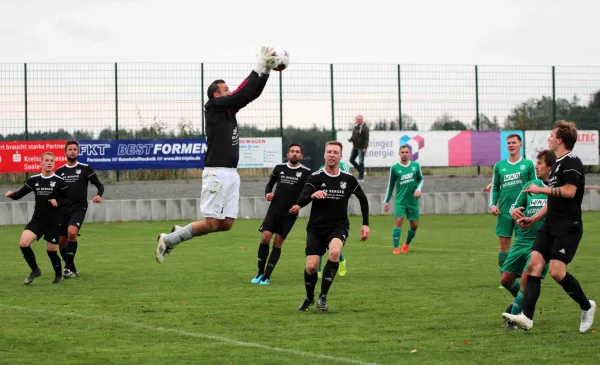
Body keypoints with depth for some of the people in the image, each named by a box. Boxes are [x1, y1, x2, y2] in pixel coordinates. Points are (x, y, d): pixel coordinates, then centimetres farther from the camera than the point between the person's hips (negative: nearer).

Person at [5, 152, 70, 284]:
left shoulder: (59, 181, -4)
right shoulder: (33, 180, 4)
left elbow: (68, 200, 2)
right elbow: (19, 194, 9)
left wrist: (58, 203, -18)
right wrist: (11, 195, -12)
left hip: (54, 222, -3)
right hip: (37, 219, 3)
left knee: (51, 250, 2)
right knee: (23, 243, -16)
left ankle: (58, 274, 30)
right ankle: (35, 271, 4)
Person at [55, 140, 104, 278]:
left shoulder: (85, 169, 2)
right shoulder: (59, 171, 11)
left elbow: (100, 185, 5)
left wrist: (99, 195, -16)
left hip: (79, 208, -4)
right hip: (63, 209, 4)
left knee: (72, 232, -29)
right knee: (62, 242, 4)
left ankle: (69, 267, -22)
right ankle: (71, 269, 24)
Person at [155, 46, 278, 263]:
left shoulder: (229, 109, 17)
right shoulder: (214, 106, -6)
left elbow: (252, 93, 14)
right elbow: (243, 93, -14)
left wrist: (267, 69, 4)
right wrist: (260, 66, -10)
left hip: (231, 174, 9)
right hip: (217, 173, -9)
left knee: (226, 224, 3)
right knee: (211, 223, -10)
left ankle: (179, 233, 17)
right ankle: (168, 239, 5)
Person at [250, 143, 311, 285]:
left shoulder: (306, 172, -2)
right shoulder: (279, 168, 6)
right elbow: (270, 184, 18)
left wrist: (300, 205, -12)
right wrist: (267, 194, -2)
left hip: (290, 214, -2)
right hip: (274, 209, 2)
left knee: (277, 243, -3)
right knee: (265, 238, -10)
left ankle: (267, 276, 4)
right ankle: (260, 273, 3)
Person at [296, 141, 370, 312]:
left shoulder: (348, 179, 1)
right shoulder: (315, 178, -6)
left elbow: (363, 199, 18)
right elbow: (300, 202, -18)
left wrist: (365, 224, 11)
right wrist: (312, 195, -40)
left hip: (339, 226, 0)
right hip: (316, 227, 0)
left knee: (335, 252, -32)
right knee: (311, 266, -12)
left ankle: (323, 296, -18)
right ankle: (309, 298, 21)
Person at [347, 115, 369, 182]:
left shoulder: (365, 128, -10)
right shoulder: (355, 127, 12)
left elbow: (366, 138, -15)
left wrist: (365, 147, -22)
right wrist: (350, 139, -2)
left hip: (361, 148, -8)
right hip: (355, 147, 8)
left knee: (361, 162, -5)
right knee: (351, 160, 11)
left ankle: (361, 177, 3)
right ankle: (361, 171, 25)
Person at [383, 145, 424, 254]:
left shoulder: (416, 165, 4)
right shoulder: (394, 168, 0)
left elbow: (421, 179, 16)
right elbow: (390, 185, 8)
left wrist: (418, 189, -5)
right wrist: (386, 201, 7)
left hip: (413, 201, 2)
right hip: (400, 200, -2)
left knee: (415, 225, 2)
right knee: (399, 220, -18)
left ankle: (406, 244, 27)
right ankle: (396, 248, -15)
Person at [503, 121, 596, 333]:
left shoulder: (571, 162, -11)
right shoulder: (558, 164, 21)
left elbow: (569, 191, -24)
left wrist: (541, 190, -12)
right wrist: (534, 218, 23)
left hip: (568, 228, -10)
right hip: (551, 226, 10)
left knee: (557, 271, -16)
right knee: (534, 264, -4)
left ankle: (586, 307, 7)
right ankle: (527, 317, -11)